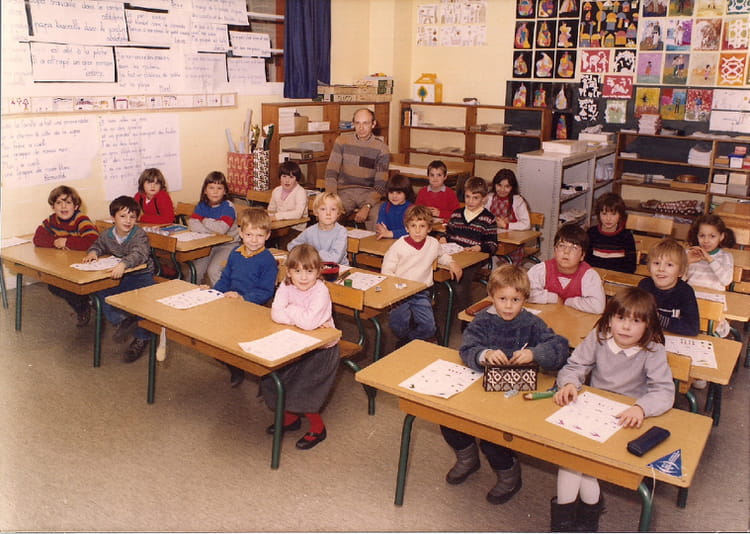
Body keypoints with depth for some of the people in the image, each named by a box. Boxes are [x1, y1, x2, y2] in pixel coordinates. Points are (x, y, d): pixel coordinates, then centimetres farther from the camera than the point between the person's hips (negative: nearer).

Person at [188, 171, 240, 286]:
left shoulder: (228, 207, -12)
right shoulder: (202, 206, 6)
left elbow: (221, 229, -27)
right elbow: (192, 224, -9)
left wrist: (205, 221, -12)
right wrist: (211, 230, -24)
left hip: (227, 245, -5)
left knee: (213, 271, -23)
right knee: (195, 270, -9)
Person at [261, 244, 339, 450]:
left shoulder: (320, 291, -25)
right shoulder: (286, 286, -7)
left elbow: (309, 322, -36)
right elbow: (276, 314, -20)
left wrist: (291, 310, -19)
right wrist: (302, 318, -28)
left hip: (321, 349, -6)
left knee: (301, 390, -11)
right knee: (273, 378, 4)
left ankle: (317, 427, 15)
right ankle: (291, 417, 29)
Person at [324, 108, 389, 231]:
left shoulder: (381, 148, -2)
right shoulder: (342, 141, 2)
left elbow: (381, 184, -6)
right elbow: (331, 173, -2)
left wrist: (367, 207, -22)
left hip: (369, 192, -1)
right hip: (345, 190, 1)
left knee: (379, 220, -28)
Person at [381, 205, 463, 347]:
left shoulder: (433, 243, 5)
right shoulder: (399, 246, -7)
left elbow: (440, 256, 30)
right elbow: (386, 270, -2)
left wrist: (451, 263, 11)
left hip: (421, 293, 3)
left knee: (429, 327, -14)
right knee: (399, 326, -21)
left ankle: (406, 341, 15)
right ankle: (405, 338, 16)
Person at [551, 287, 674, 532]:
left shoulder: (653, 351, -12)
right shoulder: (598, 338, -5)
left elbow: (664, 391, -19)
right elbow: (575, 366, 0)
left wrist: (641, 407, -39)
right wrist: (569, 384, -23)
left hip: (626, 420, -3)